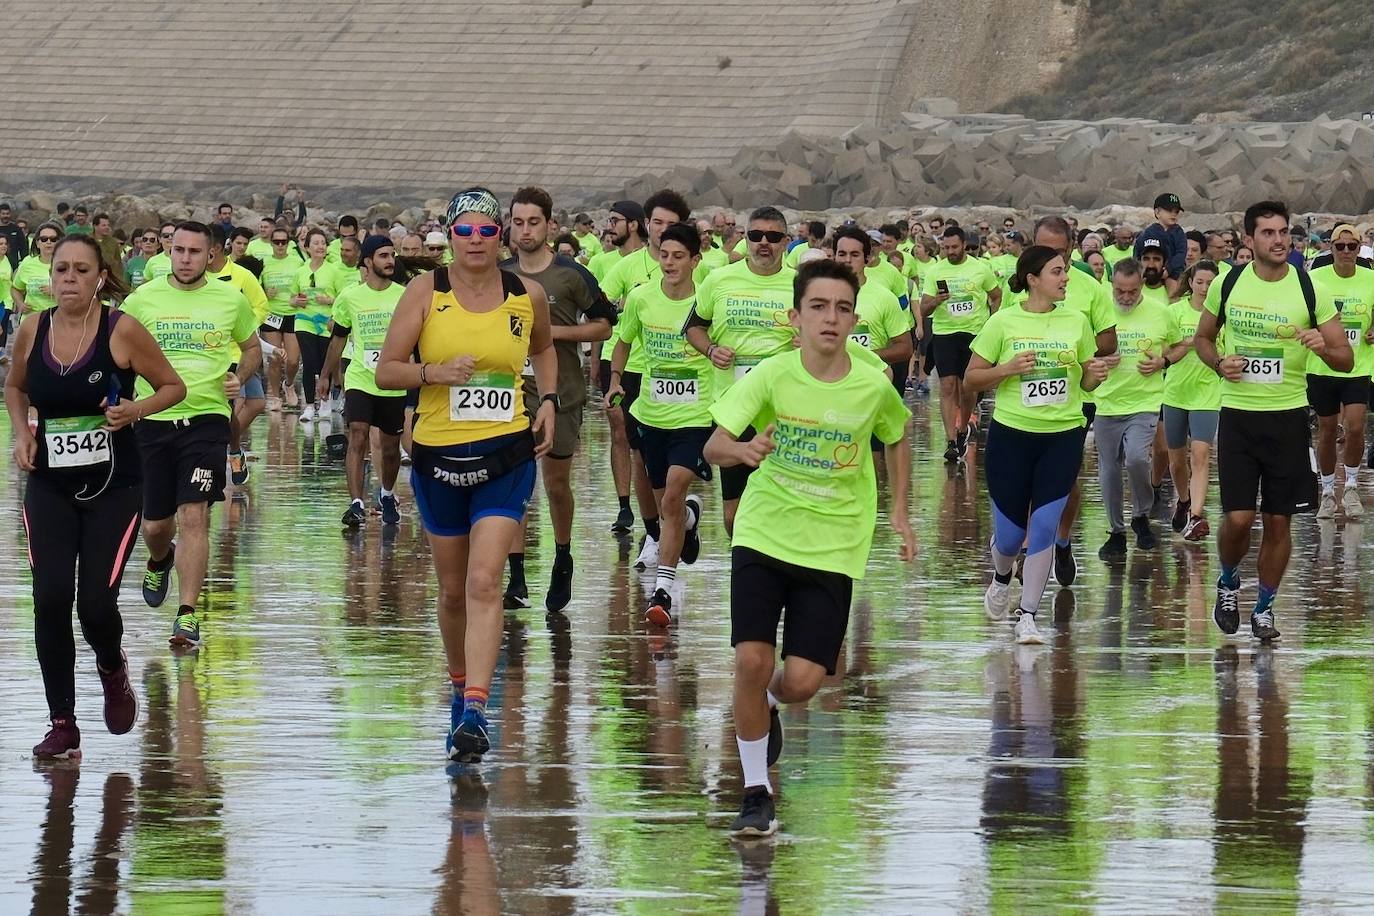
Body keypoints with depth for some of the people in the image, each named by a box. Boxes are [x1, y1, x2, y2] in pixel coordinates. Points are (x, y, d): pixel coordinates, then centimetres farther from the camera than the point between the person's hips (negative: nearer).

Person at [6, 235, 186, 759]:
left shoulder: (122, 331, -11)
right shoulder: (31, 333, 0)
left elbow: (173, 386, -1)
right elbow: (15, 387, 19)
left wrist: (135, 410, -19)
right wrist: (22, 432, 1)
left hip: (114, 487, -3)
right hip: (49, 486, 3)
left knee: (96, 603, -9)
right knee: (50, 601, -9)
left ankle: (113, 670, 28)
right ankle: (62, 726, 2)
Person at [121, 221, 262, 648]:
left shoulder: (231, 300, 2)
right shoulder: (143, 299, 1)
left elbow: (252, 348, 19)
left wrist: (240, 377, 0)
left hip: (206, 418, -1)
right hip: (153, 418, 1)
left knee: (193, 517, -13)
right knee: (155, 524, 9)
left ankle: (187, 614, -9)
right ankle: (159, 561, 46)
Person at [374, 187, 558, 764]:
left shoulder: (528, 296, 1)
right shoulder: (425, 293, -3)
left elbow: (543, 349, 23)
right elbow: (386, 371, -3)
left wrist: (548, 400, 8)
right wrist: (436, 372, -20)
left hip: (505, 455, -1)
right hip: (438, 454, 1)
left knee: (483, 583, -16)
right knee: (453, 589, 13)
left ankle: (474, 714, -23)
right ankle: (461, 686, 38)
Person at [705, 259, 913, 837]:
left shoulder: (873, 387, -8)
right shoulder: (772, 376, -12)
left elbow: (898, 437, 15)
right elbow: (712, 447, -18)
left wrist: (899, 512, 10)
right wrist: (740, 449, -40)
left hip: (832, 549, 1)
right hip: (763, 535, -1)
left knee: (802, 681, -8)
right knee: (752, 661, -14)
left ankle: (768, 707, 31)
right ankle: (756, 794, 4)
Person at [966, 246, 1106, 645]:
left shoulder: (1076, 321, 4)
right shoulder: (1003, 322, -4)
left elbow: (1086, 382, 13)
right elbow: (972, 376, -1)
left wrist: (1095, 374, -9)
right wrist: (1008, 369, -18)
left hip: (1063, 436, 2)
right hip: (1011, 434, -2)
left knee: (1044, 528, -6)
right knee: (1010, 532, 4)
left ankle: (1027, 615, 4)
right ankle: (1001, 577, 39)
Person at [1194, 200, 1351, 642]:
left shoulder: (1309, 289, -5)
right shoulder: (1228, 284, -1)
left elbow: (1346, 360, -2)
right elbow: (1202, 337, 15)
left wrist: (1324, 348, -24)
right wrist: (1219, 363, -6)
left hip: (1288, 417, 0)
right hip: (1238, 413, 0)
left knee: (1278, 521, 4)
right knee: (1238, 518, -6)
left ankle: (1264, 609, 20)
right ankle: (1228, 583, 24)